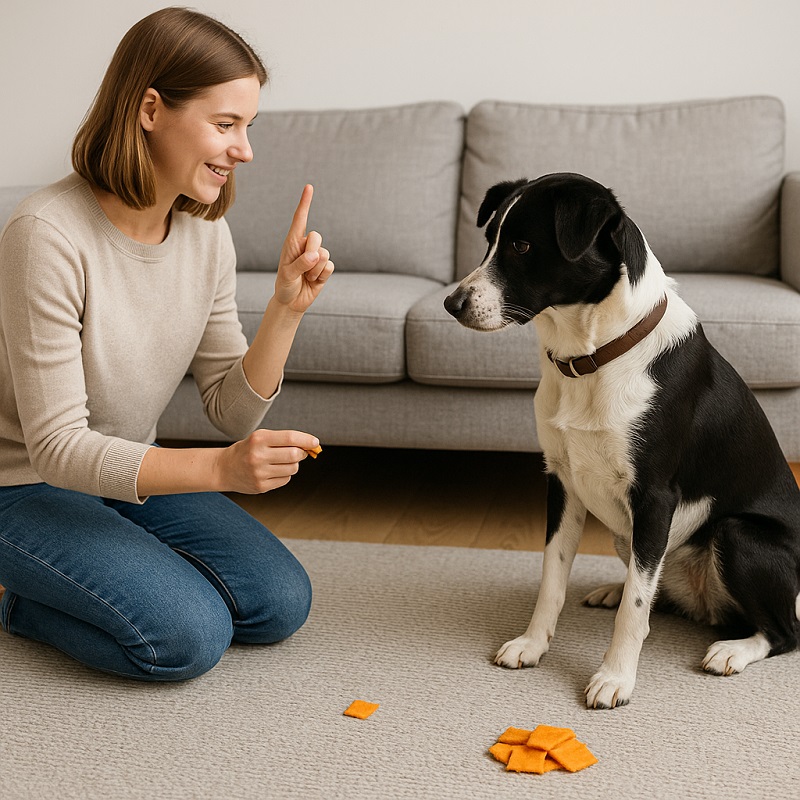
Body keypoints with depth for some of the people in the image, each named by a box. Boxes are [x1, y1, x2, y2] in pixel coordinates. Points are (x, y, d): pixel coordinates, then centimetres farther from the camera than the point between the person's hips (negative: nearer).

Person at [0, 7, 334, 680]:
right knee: (190, 635, -23)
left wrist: (287, 310, -21)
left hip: (131, 473, 7)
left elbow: (233, 410, -4)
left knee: (281, 604, -3)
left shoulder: (206, 232, -6)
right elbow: (57, 447, -28)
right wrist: (222, 468, -39)